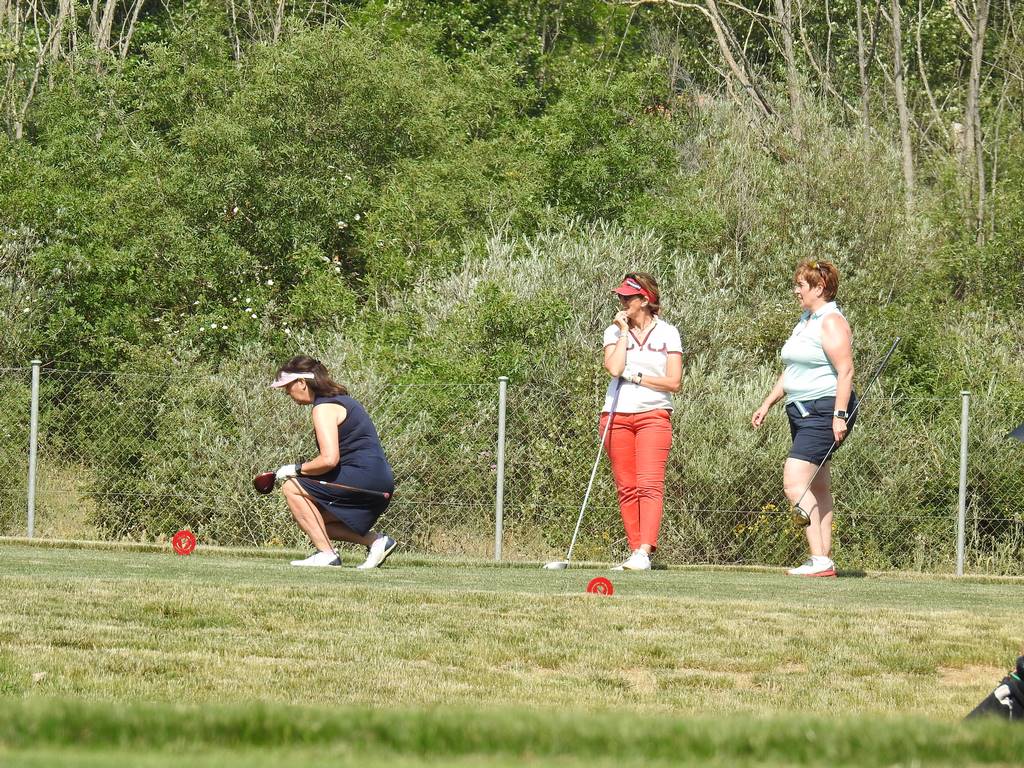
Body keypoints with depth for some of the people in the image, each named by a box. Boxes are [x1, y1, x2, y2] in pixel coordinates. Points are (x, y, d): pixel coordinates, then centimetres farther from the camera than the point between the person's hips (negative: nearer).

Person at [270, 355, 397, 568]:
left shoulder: (324, 408, -12)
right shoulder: (341, 400, 20)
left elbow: (329, 459, -21)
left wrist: (296, 469, -8)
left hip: (364, 477, -10)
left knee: (292, 488, -7)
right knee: (315, 521, 16)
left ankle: (326, 554, -10)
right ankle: (375, 541, 8)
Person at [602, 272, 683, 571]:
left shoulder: (667, 333, 5)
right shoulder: (614, 331, 9)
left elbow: (674, 382, -2)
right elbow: (614, 368, -9)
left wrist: (636, 377, -6)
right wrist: (624, 332, -4)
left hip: (653, 415, -3)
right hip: (617, 416, 3)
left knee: (650, 484, -15)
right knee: (626, 488, 1)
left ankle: (644, 552, -25)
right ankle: (635, 551, 5)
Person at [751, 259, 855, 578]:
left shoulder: (832, 323, -12)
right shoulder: (805, 321, 19)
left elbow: (845, 371, -19)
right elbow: (791, 371, 27)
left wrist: (839, 416, -25)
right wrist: (767, 404, 23)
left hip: (824, 411, -11)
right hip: (801, 411, 11)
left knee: (794, 481, -18)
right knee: (818, 487, 10)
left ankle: (819, 560, -20)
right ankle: (824, 559, 12)